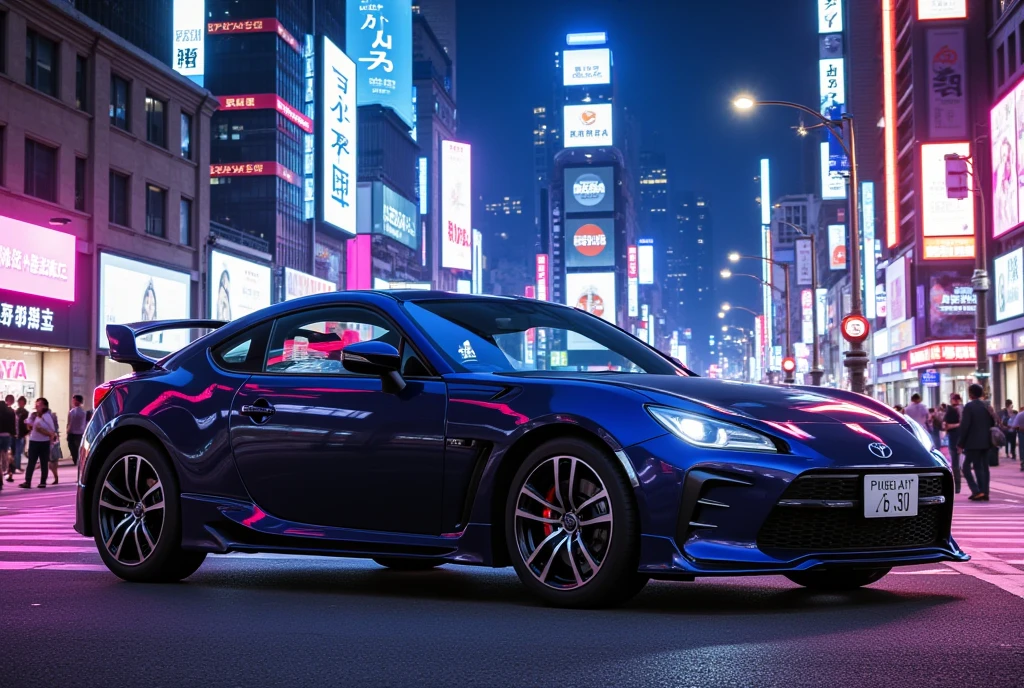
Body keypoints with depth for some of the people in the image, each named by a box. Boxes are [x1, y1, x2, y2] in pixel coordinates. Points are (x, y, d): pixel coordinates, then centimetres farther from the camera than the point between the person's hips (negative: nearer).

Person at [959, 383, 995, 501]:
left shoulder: (969, 406, -12)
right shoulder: (986, 406, 8)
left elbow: (964, 426, -16)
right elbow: (992, 423, 12)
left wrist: (961, 443, -10)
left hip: (973, 443, -7)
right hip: (985, 442, 7)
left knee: (967, 466, -1)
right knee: (984, 467, 10)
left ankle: (976, 491, -12)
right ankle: (984, 493, 8)